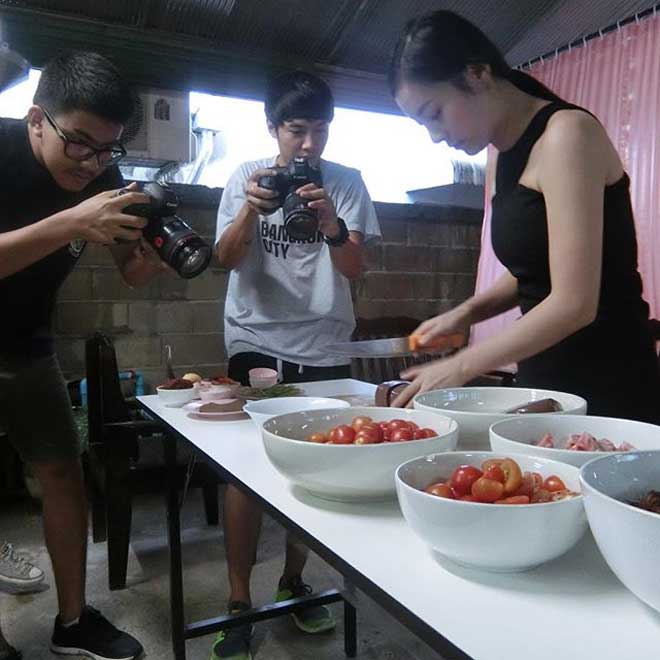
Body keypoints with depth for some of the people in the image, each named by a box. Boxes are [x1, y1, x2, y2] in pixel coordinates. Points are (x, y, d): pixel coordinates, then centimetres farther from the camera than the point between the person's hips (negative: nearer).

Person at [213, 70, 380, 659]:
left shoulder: (347, 182, 2)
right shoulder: (247, 177, 3)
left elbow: (355, 269, -5)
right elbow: (227, 259, -3)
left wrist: (333, 229, -26)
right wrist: (252, 209, -21)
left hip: (323, 346, 1)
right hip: (256, 340, -1)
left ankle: (293, 580, 28)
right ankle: (239, 600, 10)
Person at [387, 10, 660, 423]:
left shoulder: (565, 133, -14)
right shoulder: (507, 155, 10)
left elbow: (574, 303, -21)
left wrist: (461, 366, -15)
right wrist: (467, 313, 2)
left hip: (607, 389, -7)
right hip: (544, 381, 7)